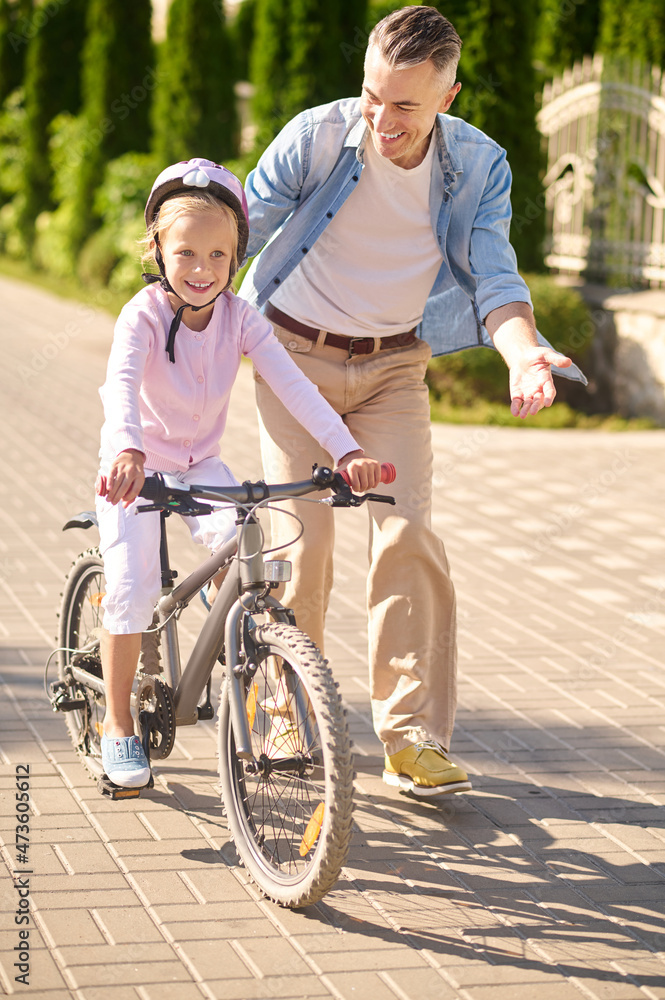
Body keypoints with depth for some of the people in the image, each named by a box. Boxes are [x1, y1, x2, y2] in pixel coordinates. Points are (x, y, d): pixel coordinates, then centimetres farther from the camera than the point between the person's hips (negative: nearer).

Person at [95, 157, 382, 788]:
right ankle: (117, 727, 2)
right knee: (132, 588, -16)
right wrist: (126, 451, -61)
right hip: (136, 467, -3)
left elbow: (293, 386, -22)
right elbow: (121, 387, -40)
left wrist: (346, 450, -37)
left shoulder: (240, 317, -12)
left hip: (200, 465, 3)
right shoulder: (143, 315, -23)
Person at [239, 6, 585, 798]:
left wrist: (522, 354, -33)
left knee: (407, 534, -12)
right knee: (300, 538, -7)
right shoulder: (317, 136, -15)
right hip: (297, 353, -1)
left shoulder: (478, 166, -10)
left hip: (393, 367, 1)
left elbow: (494, 276, -12)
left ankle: (413, 738, -5)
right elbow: (237, 232, -8)